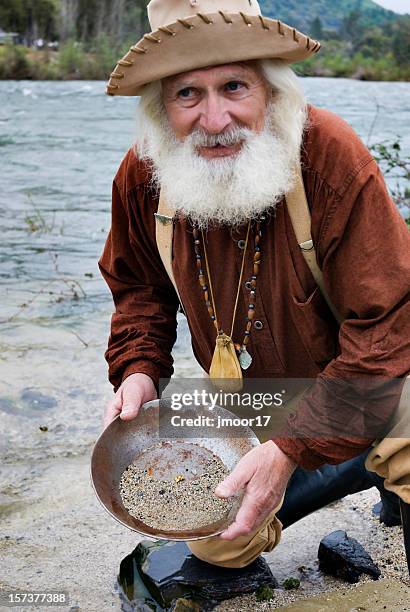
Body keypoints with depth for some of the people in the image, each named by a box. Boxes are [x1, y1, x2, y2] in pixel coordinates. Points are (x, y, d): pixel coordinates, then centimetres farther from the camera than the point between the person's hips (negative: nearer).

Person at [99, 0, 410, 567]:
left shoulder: (332, 157, -31)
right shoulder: (142, 176, -16)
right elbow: (140, 286, 5)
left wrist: (291, 450, -36)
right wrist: (139, 369, -15)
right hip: (256, 403, 4)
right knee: (218, 545, 5)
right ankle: (363, 467, 26)